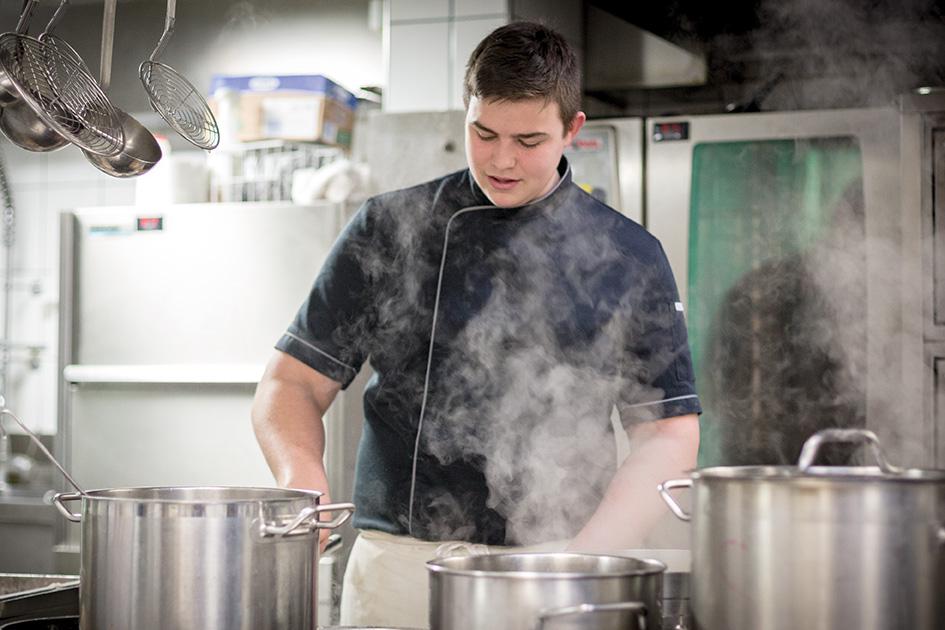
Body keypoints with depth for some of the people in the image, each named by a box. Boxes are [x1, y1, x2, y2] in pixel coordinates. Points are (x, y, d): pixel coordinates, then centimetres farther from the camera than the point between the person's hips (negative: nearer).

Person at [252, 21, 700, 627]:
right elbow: (294, 380, 5)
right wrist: (301, 475, -16)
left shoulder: (629, 258, 3)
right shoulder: (387, 231, 5)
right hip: (397, 569, 1)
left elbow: (670, 434, 2)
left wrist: (582, 559, -11)